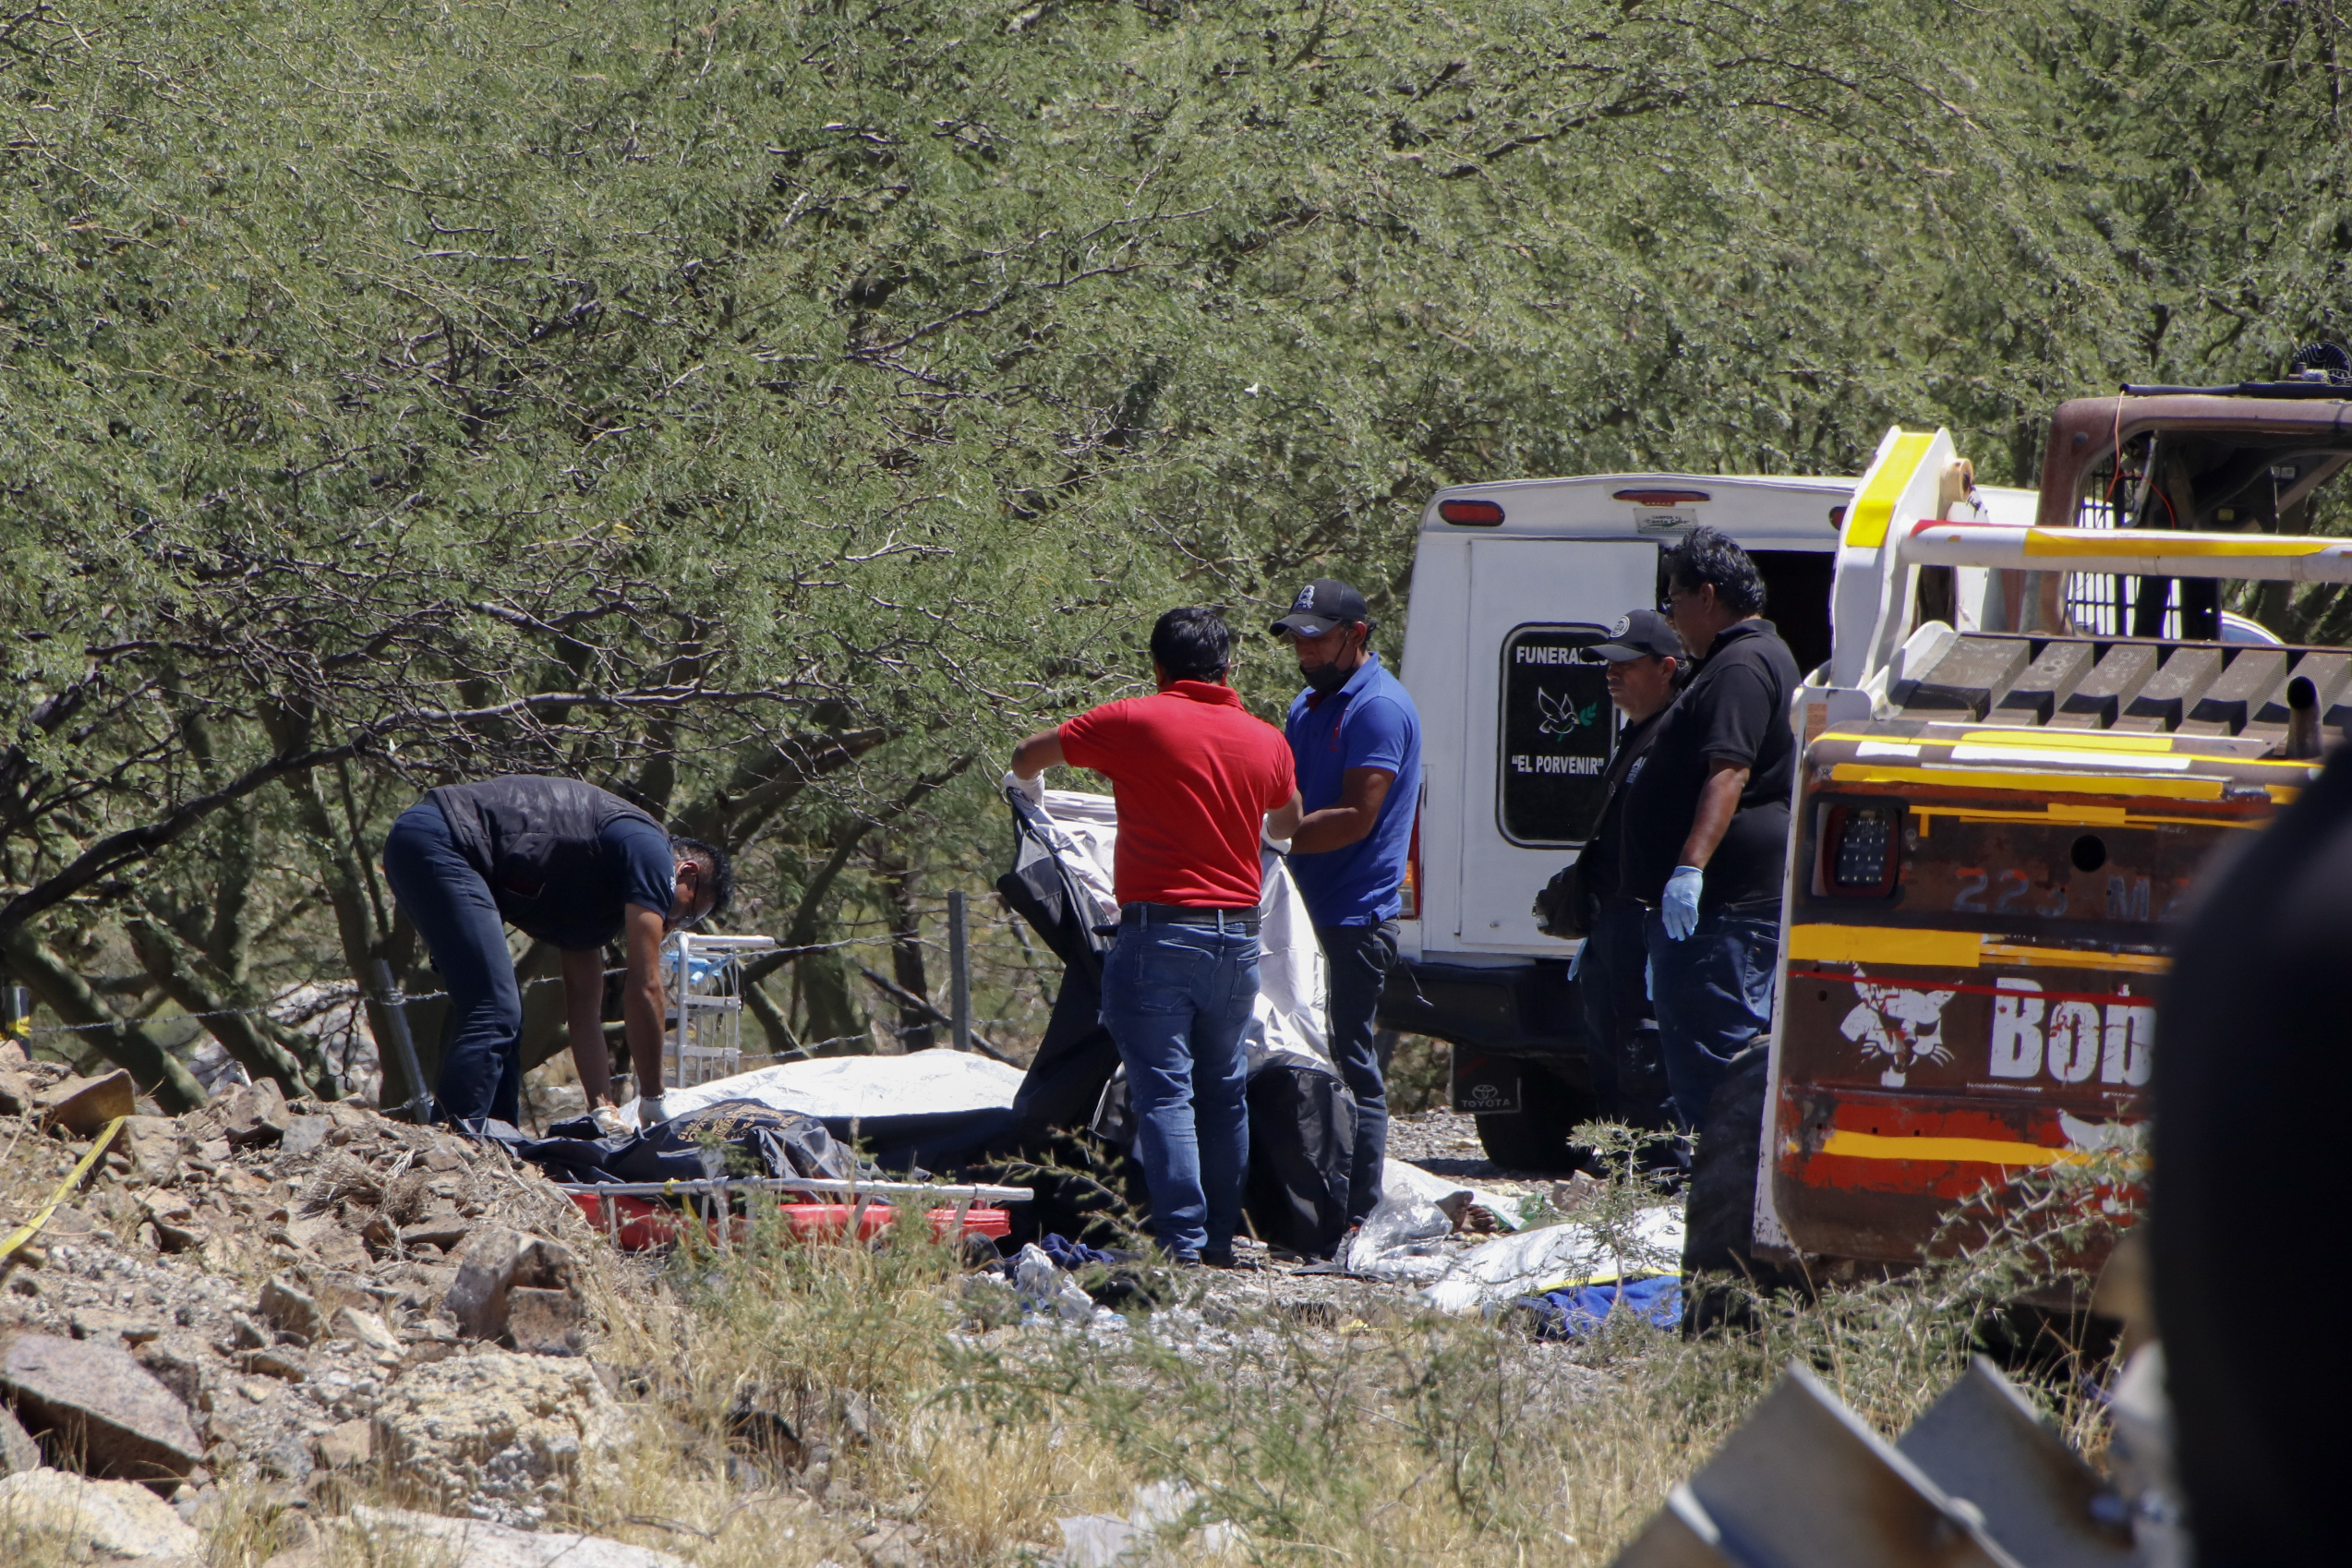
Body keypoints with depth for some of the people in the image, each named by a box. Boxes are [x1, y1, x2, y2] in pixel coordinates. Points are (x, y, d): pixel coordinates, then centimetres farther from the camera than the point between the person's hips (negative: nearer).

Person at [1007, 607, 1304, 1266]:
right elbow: (1287, 823, 31)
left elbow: (1028, 757, 9)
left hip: (1160, 930, -5)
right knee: (1224, 1090, 15)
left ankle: (1182, 1241, -13)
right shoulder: (1267, 741, 9)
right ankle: (1221, 1236, 17)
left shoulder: (1135, 722, -4)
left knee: (1164, 1091, -6)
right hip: (1238, 934, 5)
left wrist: (1027, 785, 33)